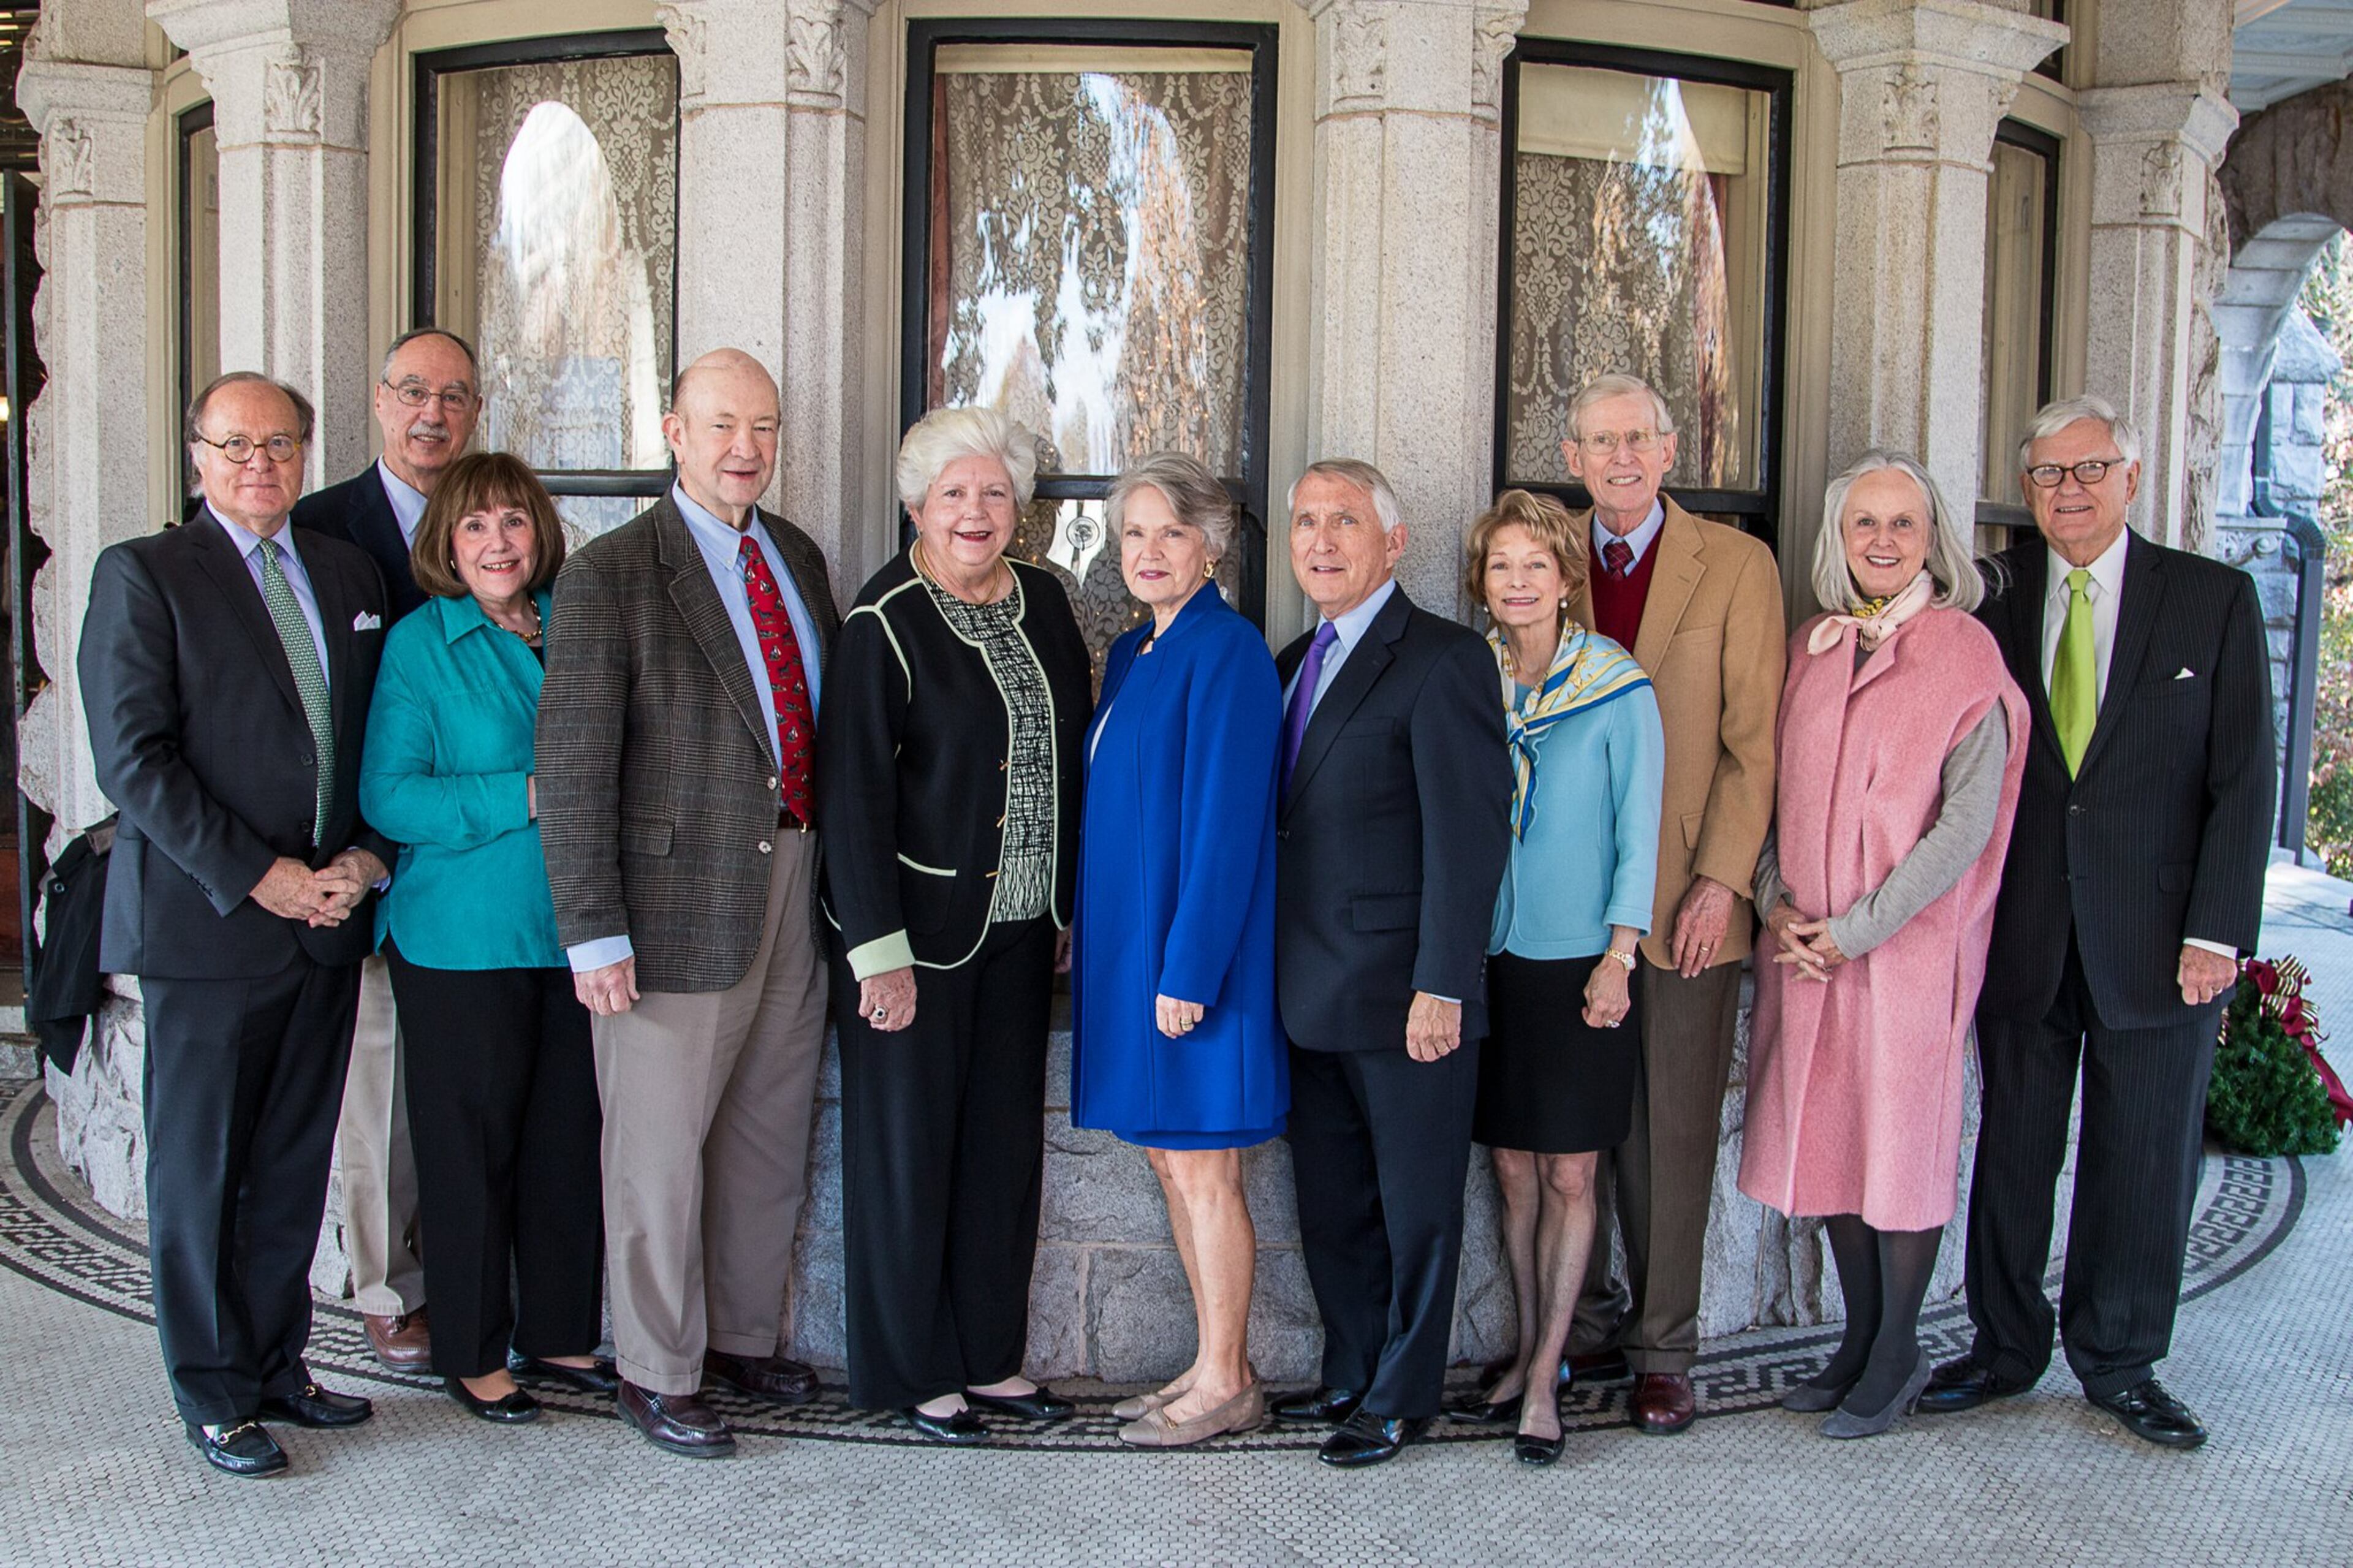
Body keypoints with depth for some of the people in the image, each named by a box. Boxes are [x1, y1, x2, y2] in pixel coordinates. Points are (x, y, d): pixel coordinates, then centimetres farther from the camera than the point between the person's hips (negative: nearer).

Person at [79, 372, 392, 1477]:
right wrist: (259, 877, -14)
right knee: (200, 1169, 5)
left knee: (295, 1167, 11)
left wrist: (366, 859, -3)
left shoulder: (350, 576, 12)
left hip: (327, 920, 5)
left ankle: (275, 1363, 24)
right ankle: (214, 1395, 17)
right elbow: (133, 758, -11)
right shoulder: (143, 574, -4)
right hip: (208, 925, -5)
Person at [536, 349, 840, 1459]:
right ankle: (657, 1375, 20)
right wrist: (594, 934, -16)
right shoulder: (610, 576, -10)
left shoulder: (798, 557, 10)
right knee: (661, 1148, 5)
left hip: (797, 882, 6)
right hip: (682, 897, -6)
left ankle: (745, 1338, 33)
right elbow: (572, 768, -13)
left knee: (771, 1137, 16)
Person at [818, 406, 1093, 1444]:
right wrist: (879, 950, -18)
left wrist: (1071, 906, 10)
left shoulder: (1042, 600, 7)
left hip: (1021, 927, 6)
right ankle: (911, 1371, 18)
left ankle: (990, 1357, 25)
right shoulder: (885, 621, -11)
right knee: (909, 1141, 4)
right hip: (921, 925, -6)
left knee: (1006, 1137, 12)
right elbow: (853, 791, -14)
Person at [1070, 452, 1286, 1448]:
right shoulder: (1131, 655, 13)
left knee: (1202, 1169, 0)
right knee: (1170, 1162, 14)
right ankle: (1213, 1367, 24)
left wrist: (1189, 967, -21)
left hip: (1193, 950, -9)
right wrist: (1086, 930, 12)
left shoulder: (1226, 653, -14)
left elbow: (1225, 822, -18)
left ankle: (1227, 1384, 12)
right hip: (1130, 944, 9)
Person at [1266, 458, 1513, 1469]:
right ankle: (1351, 1375, 33)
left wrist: (1442, 987, -19)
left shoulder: (1443, 660, -11)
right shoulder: (1294, 663, 14)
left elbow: (1469, 835, -16)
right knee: (1330, 1205, 17)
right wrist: (1279, 971, 11)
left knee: (1416, 1207, 7)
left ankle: (1401, 1400, 21)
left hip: (1405, 1000, -8)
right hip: (1312, 997, 8)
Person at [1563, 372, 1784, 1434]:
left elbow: (1753, 741, -3)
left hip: (1687, 899, -2)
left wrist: (1721, 879, -10)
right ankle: (1589, 1326, 21)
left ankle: (1663, 1353, 12)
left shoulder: (1736, 565, 0)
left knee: (1676, 1133, 2)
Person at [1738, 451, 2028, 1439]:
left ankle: (1895, 1356, 18)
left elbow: (1968, 822, -12)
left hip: (1910, 941, -5)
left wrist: (1860, 927, -15)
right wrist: (1775, 900, -5)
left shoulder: (1965, 655, -7)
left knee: (1901, 1140, 3)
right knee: (1829, 1137, 11)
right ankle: (1862, 1339, 26)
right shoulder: (1810, 651, 9)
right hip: (1807, 942, 5)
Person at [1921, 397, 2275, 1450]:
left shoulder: (2215, 599, 1)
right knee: (2012, 1147, 9)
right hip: (2022, 930, 1)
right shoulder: (1994, 596, 4)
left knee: (2144, 1156, 8)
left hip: (2157, 934, -1)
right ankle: (2005, 1349, 25)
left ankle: (2120, 1364, 24)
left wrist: (2216, 929, -8)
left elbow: (2243, 776, -2)